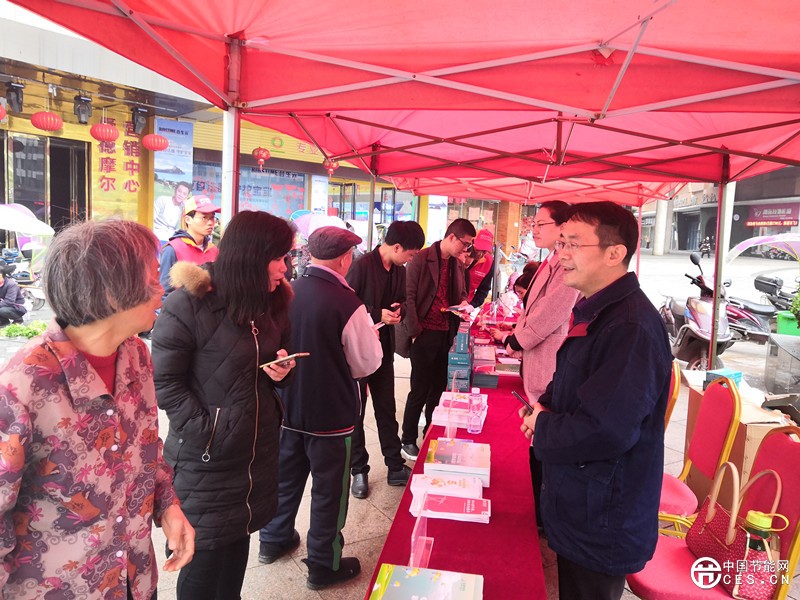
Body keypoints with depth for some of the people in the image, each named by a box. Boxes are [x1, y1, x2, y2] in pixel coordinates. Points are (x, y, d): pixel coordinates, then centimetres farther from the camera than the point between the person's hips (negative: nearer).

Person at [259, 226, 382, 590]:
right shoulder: (347, 303, -23)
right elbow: (368, 362, -12)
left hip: (288, 406, 6)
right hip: (331, 412, -5)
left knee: (286, 476, 24)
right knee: (328, 489, 12)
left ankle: (274, 540, 44)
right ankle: (323, 566, 27)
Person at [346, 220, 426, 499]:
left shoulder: (399, 271, 5)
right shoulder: (362, 266, -17)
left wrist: (398, 309, -6)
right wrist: (377, 314, -22)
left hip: (384, 348, 7)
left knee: (387, 410, 14)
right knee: (356, 411, 7)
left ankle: (395, 467, 25)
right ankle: (359, 471, 20)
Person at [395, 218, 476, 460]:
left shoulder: (458, 265, 11)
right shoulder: (422, 259, -10)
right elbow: (409, 296, -12)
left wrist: (463, 303, 3)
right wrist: (415, 330, -14)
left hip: (446, 334, 6)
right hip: (424, 334, -6)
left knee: (439, 388, 13)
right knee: (420, 390, 1)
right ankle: (408, 441, 16)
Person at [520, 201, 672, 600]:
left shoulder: (631, 328, -28)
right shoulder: (593, 311, 6)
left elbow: (606, 430, -34)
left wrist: (541, 429, -17)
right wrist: (545, 408, -2)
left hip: (604, 528, -9)